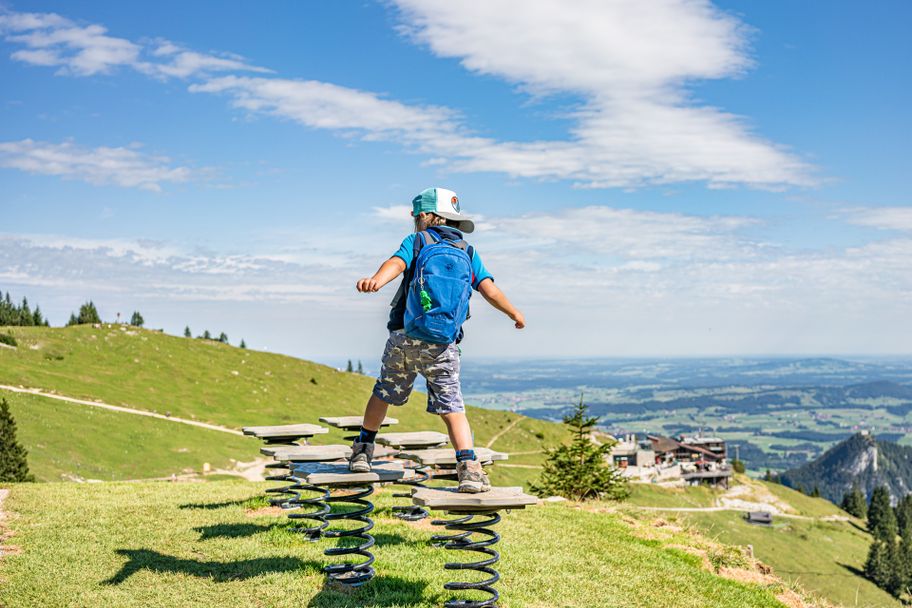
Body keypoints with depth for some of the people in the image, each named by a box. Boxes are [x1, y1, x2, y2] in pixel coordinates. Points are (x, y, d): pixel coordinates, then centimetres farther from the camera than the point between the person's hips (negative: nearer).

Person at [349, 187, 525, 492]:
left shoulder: (416, 241, 6)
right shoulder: (468, 252, 12)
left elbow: (396, 264, -17)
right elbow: (490, 290, 3)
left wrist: (375, 281, -37)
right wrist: (514, 314, 19)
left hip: (405, 338, 0)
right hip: (443, 347, 1)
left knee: (383, 392, 20)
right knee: (452, 407, 2)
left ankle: (362, 451, 33)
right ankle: (469, 469, -14)